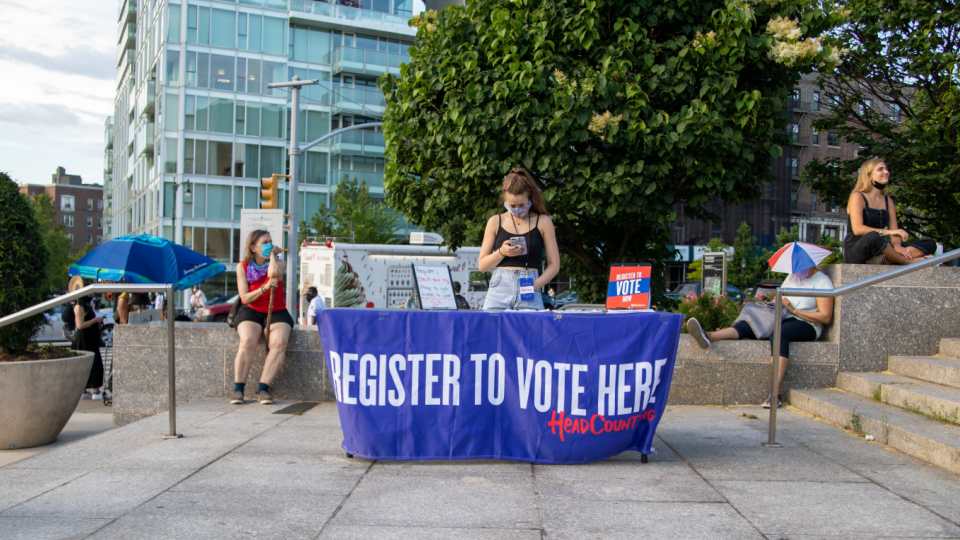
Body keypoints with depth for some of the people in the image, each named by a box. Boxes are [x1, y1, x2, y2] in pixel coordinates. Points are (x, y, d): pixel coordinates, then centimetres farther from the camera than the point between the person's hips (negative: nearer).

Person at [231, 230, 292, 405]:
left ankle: (263, 388, -26)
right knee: (248, 341, -32)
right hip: (251, 311, 0)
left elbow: (274, 273, -24)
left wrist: (273, 254, -6)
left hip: (276, 312, 1)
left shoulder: (279, 262, 3)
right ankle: (238, 389, -23)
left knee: (279, 342, -31)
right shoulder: (243, 267, 3)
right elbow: (244, 298, -4)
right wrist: (264, 288, -19)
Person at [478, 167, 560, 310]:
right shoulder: (496, 222, 11)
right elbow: (482, 266, 11)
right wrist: (501, 252, -7)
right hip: (499, 292, 1)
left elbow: (554, 264, 6)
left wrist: (535, 285, -9)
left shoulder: (543, 222, 8)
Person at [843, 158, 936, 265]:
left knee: (930, 244, -8)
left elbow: (895, 231, 9)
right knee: (872, 237, -41)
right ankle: (910, 261, -20)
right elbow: (857, 229, -17)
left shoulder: (888, 201, 19)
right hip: (855, 252, -7)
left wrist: (897, 246, -15)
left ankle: (885, 260, -34)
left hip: (878, 252, 7)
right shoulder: (857, 197, -1)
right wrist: (887, 232, -27)